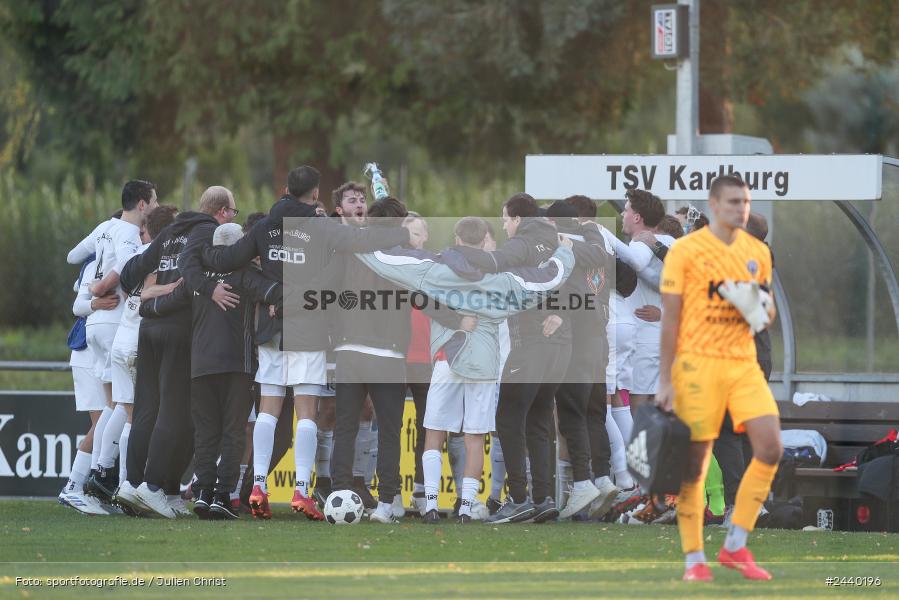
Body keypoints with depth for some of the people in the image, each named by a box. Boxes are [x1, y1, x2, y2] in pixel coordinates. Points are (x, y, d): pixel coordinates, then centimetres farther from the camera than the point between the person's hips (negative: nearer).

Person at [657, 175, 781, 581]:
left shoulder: (758, 253, 11)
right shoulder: (686, 251, -4)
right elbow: (670, 317, -4)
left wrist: (761, 311, -5)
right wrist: (665, 379, -7)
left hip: (743, 364, 4)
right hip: (698, 364, -4)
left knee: (770, 448, -10)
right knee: (694, 463, -1)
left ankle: (735, 546, 2)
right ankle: (694, 559, 9)